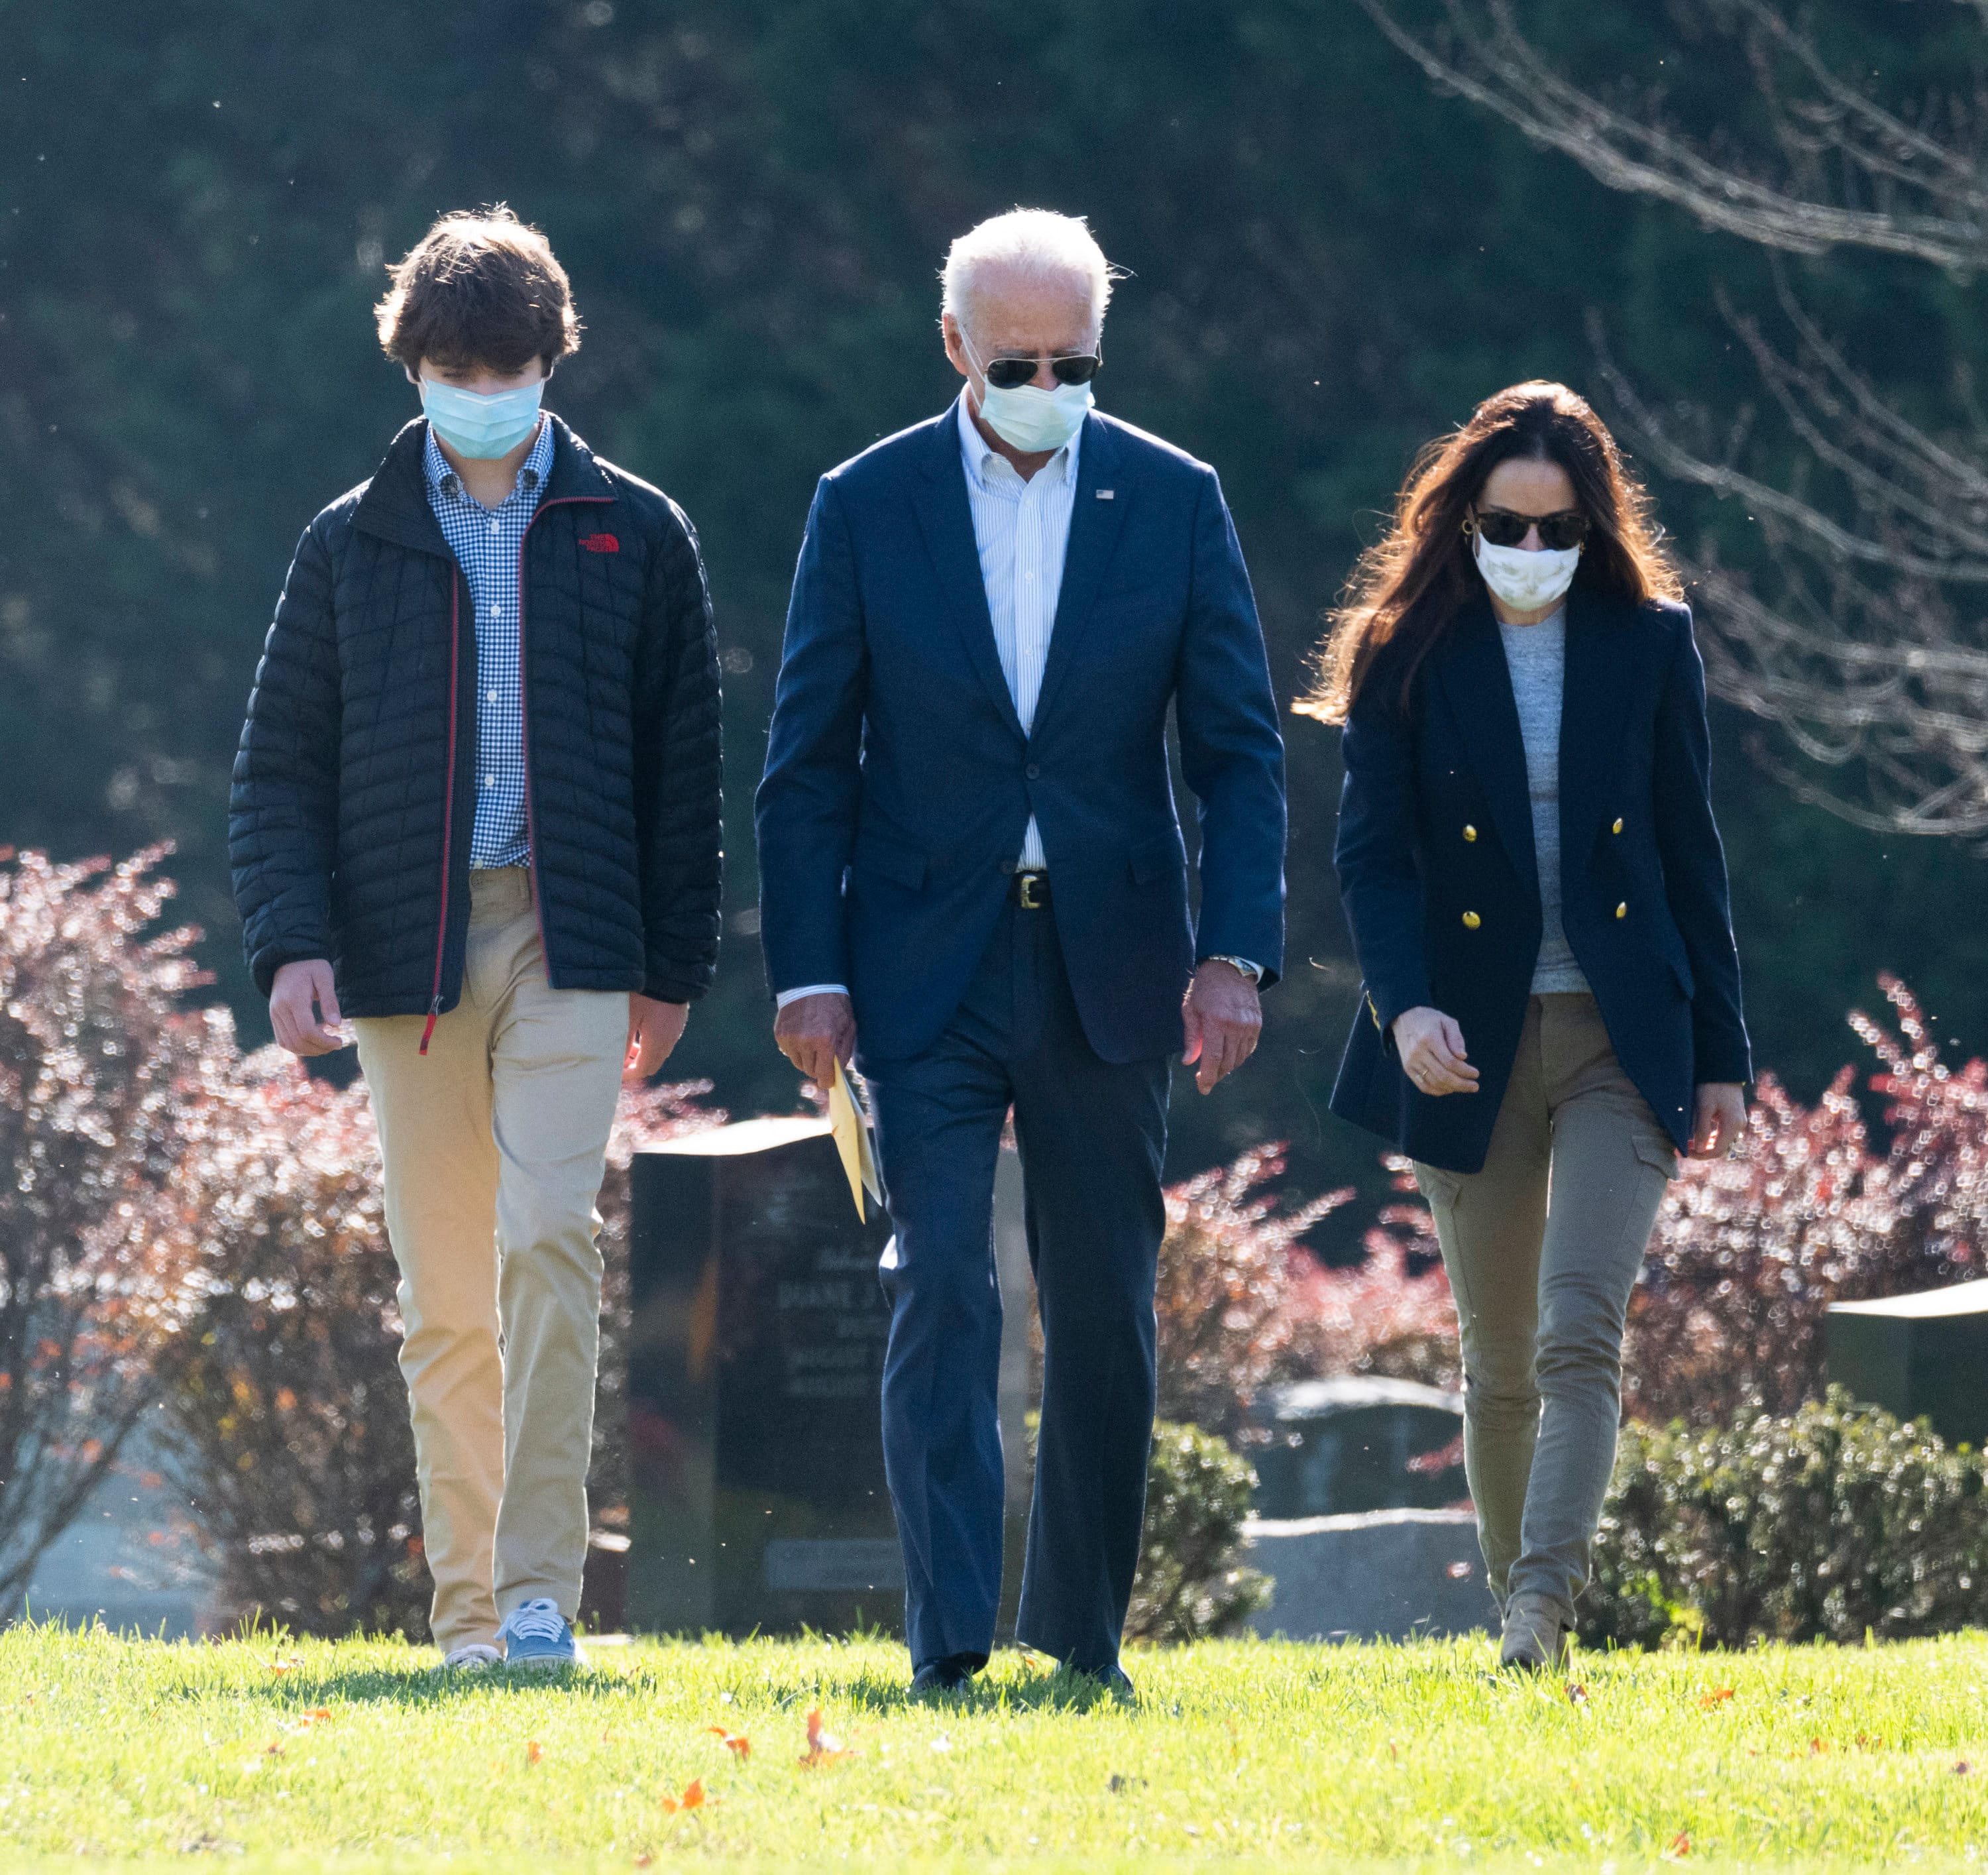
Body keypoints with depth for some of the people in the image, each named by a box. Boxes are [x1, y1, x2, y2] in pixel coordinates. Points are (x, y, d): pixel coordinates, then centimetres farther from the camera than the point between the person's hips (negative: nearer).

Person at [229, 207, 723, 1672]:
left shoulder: (634, 536, 8)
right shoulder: (352, 547, 9)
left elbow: (684, 765, 10)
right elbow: (280, 767, 9)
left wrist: (675, 967, 6)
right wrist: (292, 939, -5)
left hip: (569, 945, -2)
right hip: (406, 947, 2)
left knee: (549, 1242, -17)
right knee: (445, 1295, 4)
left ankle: (542, 1594, -18)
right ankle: (468, 1606, 11)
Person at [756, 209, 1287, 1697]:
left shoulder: (1175, 502, 3)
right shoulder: (867, 506, 1)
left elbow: (1240, 750, 3)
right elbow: (809, 764, 3)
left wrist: (1237, 951, -8)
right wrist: (808, 973, -5)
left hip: (1109, 966, 2)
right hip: (928, 969, -2)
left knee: (1105, 1316, 7)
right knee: (942, 1289, -12)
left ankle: (1080, 1639, 17)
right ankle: (950, 1642, -15)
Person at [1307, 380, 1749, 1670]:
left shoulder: (1650, 643, 4)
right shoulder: (1406, 653, 1)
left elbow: (1691, 854, 8)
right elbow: (1373, 851, -5)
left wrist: (1720, 1054, 6)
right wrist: (1407, 1005, -23)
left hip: (1620, 1036, -1)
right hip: (1472, 1043, 1)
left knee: (1582, 1330, -17)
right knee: (1500, 1365, 7)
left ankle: (1544, 1610, -23)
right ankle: (1512, 1604, 21)